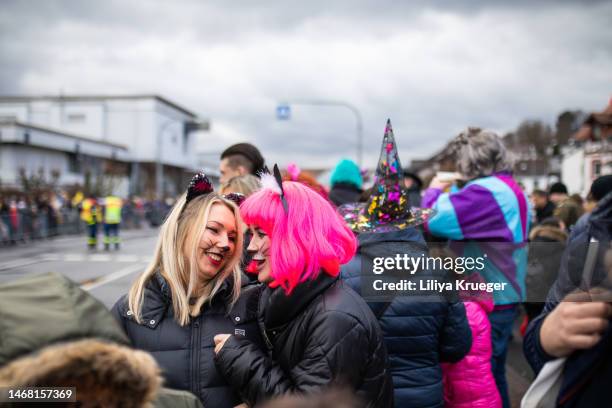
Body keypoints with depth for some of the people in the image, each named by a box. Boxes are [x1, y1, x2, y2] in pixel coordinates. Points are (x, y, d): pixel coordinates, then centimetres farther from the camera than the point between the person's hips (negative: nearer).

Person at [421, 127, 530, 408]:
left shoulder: (486, 192, -21)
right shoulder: (511, 190, 13)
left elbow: (433, 220, -26)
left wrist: (435, 190, -7)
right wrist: (452, 193, 9)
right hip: (505, 297, 10)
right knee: (493, 375, 20)